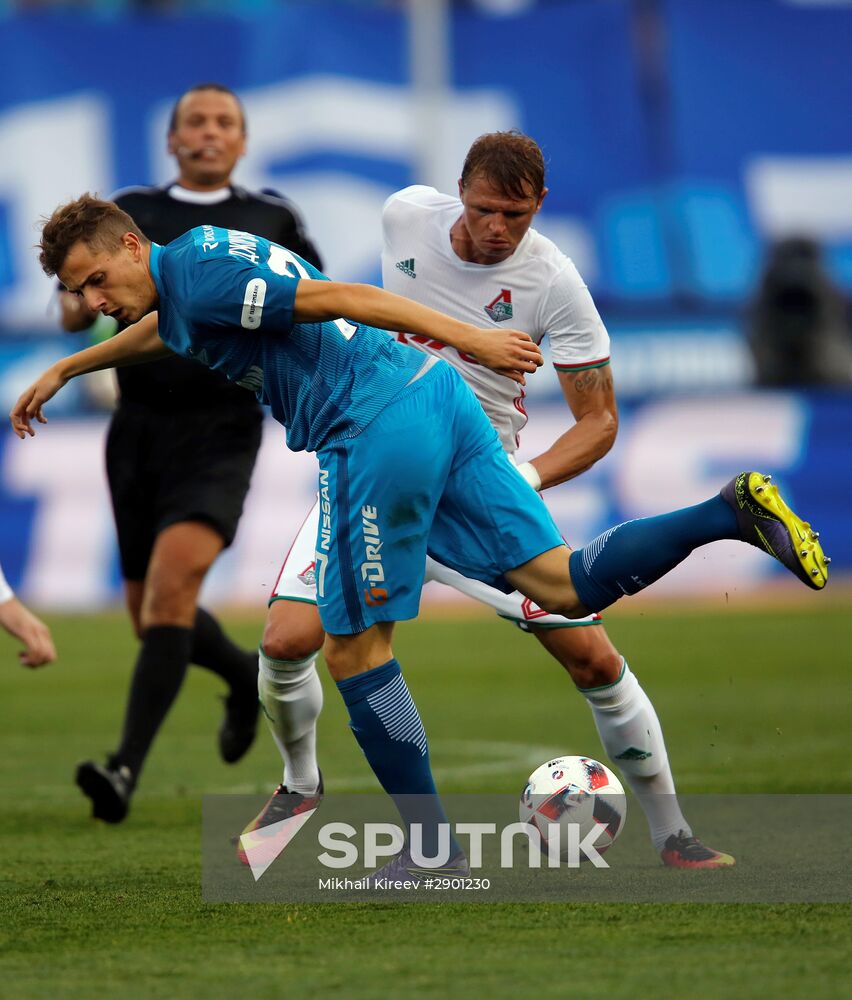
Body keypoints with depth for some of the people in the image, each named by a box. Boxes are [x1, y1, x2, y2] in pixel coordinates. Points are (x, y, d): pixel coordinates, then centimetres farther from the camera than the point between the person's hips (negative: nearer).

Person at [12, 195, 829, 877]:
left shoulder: (200, 278, -8)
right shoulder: (201, 257, 20)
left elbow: (334, 297, -17)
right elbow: (162, 331, 44)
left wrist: (465, 337, -23)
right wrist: (64, 370, 53)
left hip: (377, 431, -9)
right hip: (432, 394, 9)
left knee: (354, 649, 2)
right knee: (564, 584, 3)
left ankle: (431, 849, 7)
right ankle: (733, 512, -12)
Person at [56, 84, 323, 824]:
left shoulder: (272, 221, 9)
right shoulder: (131, 213, 11)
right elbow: (71, 310, 4)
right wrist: (85, 300, -19)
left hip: (221, 436, -3)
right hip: (139, 434, 3)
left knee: (174, 576, -26)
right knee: (151, 617, 10)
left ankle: (128, 766, -29)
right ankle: (245, 674, 43)